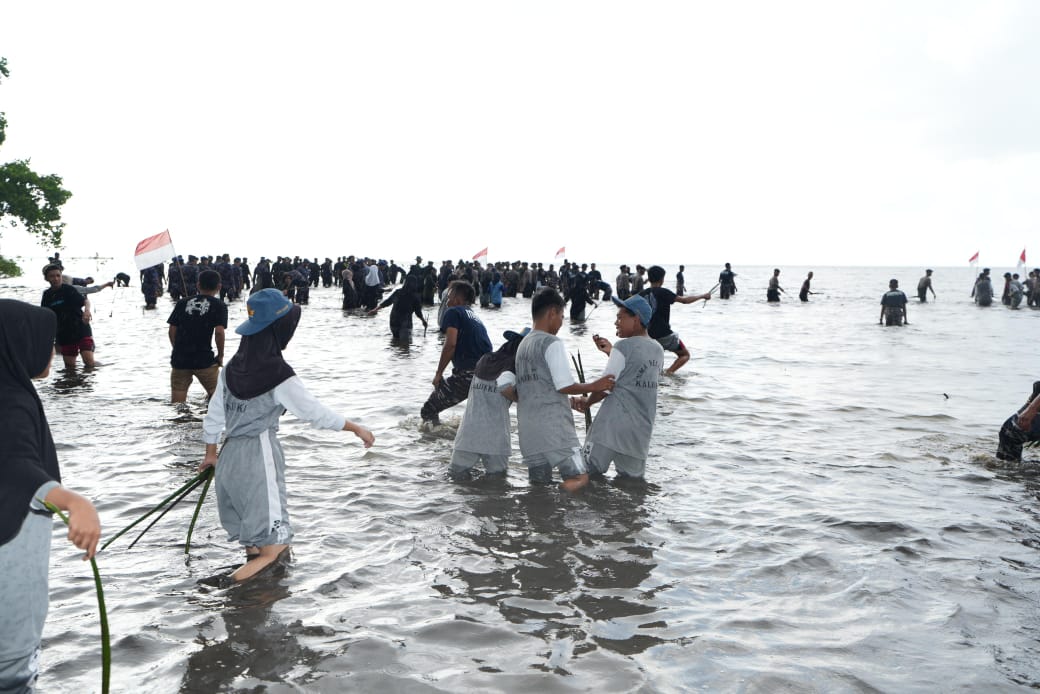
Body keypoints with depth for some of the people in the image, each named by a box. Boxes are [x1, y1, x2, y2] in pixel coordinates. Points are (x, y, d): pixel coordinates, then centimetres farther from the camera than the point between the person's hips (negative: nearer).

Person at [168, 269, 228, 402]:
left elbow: (172, 330, 7)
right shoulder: (219, 305, -1)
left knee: (177, 405, 8)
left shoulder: (182, 303, 10)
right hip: (204, 360, -3)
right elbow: (219, 332, -13)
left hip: (180, 359, 3)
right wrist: (220, 355, -1)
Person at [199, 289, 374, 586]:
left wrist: (211, 454, 26)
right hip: (260, 458, -8)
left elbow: (214, 415, 12)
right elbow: (316, 413, -10)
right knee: (271, 549, -2)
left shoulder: (232, 368, 5)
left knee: (254, 547, 22)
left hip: (229, 458, 8)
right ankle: (225, 585, -16)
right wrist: (357, 429, 2)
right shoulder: (279, 375, -15)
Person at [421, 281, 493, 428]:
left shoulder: (453, 312, 2)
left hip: (467, 373, -8)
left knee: (428, 410, 1)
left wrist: (438, 374, -6)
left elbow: (450, 344, -12)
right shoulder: (475, 317, 25)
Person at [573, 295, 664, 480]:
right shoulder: (658, 350, 11)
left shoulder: (624, 346, -10)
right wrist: (612, 353, 23)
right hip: (642, 430, 7)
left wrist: (587, 402, 7)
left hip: (612, 426, -7)